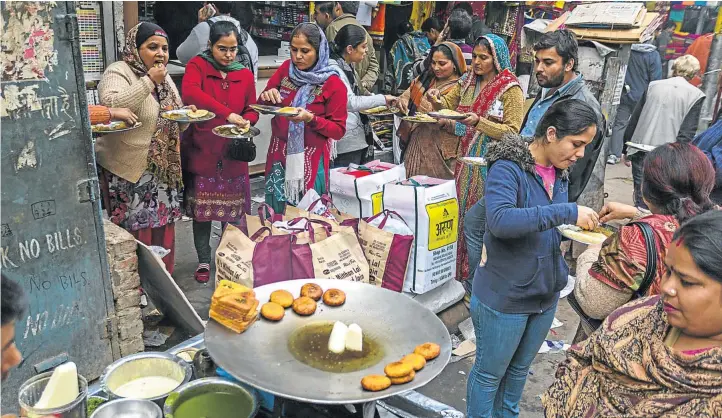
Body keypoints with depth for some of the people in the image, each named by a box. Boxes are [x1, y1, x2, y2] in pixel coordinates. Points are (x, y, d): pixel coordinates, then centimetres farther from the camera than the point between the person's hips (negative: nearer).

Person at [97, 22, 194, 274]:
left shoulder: (165, 78, 13)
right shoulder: (118, 72, -10)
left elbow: (173, 124, 21)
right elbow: (110, 106, -30)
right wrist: (148, 81, -25)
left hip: (163, 171, 7)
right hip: (128, 172, -7)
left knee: (161, 231, 12)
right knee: (134, 234, -3)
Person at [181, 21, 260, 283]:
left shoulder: (245, 74, 6)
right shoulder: (197, 65, -5)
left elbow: (252, 111, 12)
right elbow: (189, 93, -25)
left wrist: (245, 122, -12)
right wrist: (227, 114, -34)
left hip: (233, 153, 2)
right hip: (201, 151, -2)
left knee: (233, 210, 7)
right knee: (202, 208, 6)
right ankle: (204, 260, 22)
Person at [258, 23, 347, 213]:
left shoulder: (334, 84, -10)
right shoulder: (286, 69, 3)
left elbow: (338, 130, -9)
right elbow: (261, 106, 9)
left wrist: (310, 118, -24)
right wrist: (267, 97, -14)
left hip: (310, 160, -4)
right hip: (279, 154, 4)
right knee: (275, 215, 11)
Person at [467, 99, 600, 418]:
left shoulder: (560, 172, 2)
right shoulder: (508, 167, -21)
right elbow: (500, 220, -38)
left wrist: (584, 223, -5)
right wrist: (567, 212, -36)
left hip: (546, 293, 7)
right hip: (504, 295, -7)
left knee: (519, 369, 26)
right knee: (490, 373, 13)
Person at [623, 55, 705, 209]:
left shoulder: (653, 86, 7)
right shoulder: (696, 95, 0)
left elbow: (633, 120, 8)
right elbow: (687, 132, -7)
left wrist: (626, 149, 15)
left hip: (641, 151, 2)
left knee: (641, 200, 5)